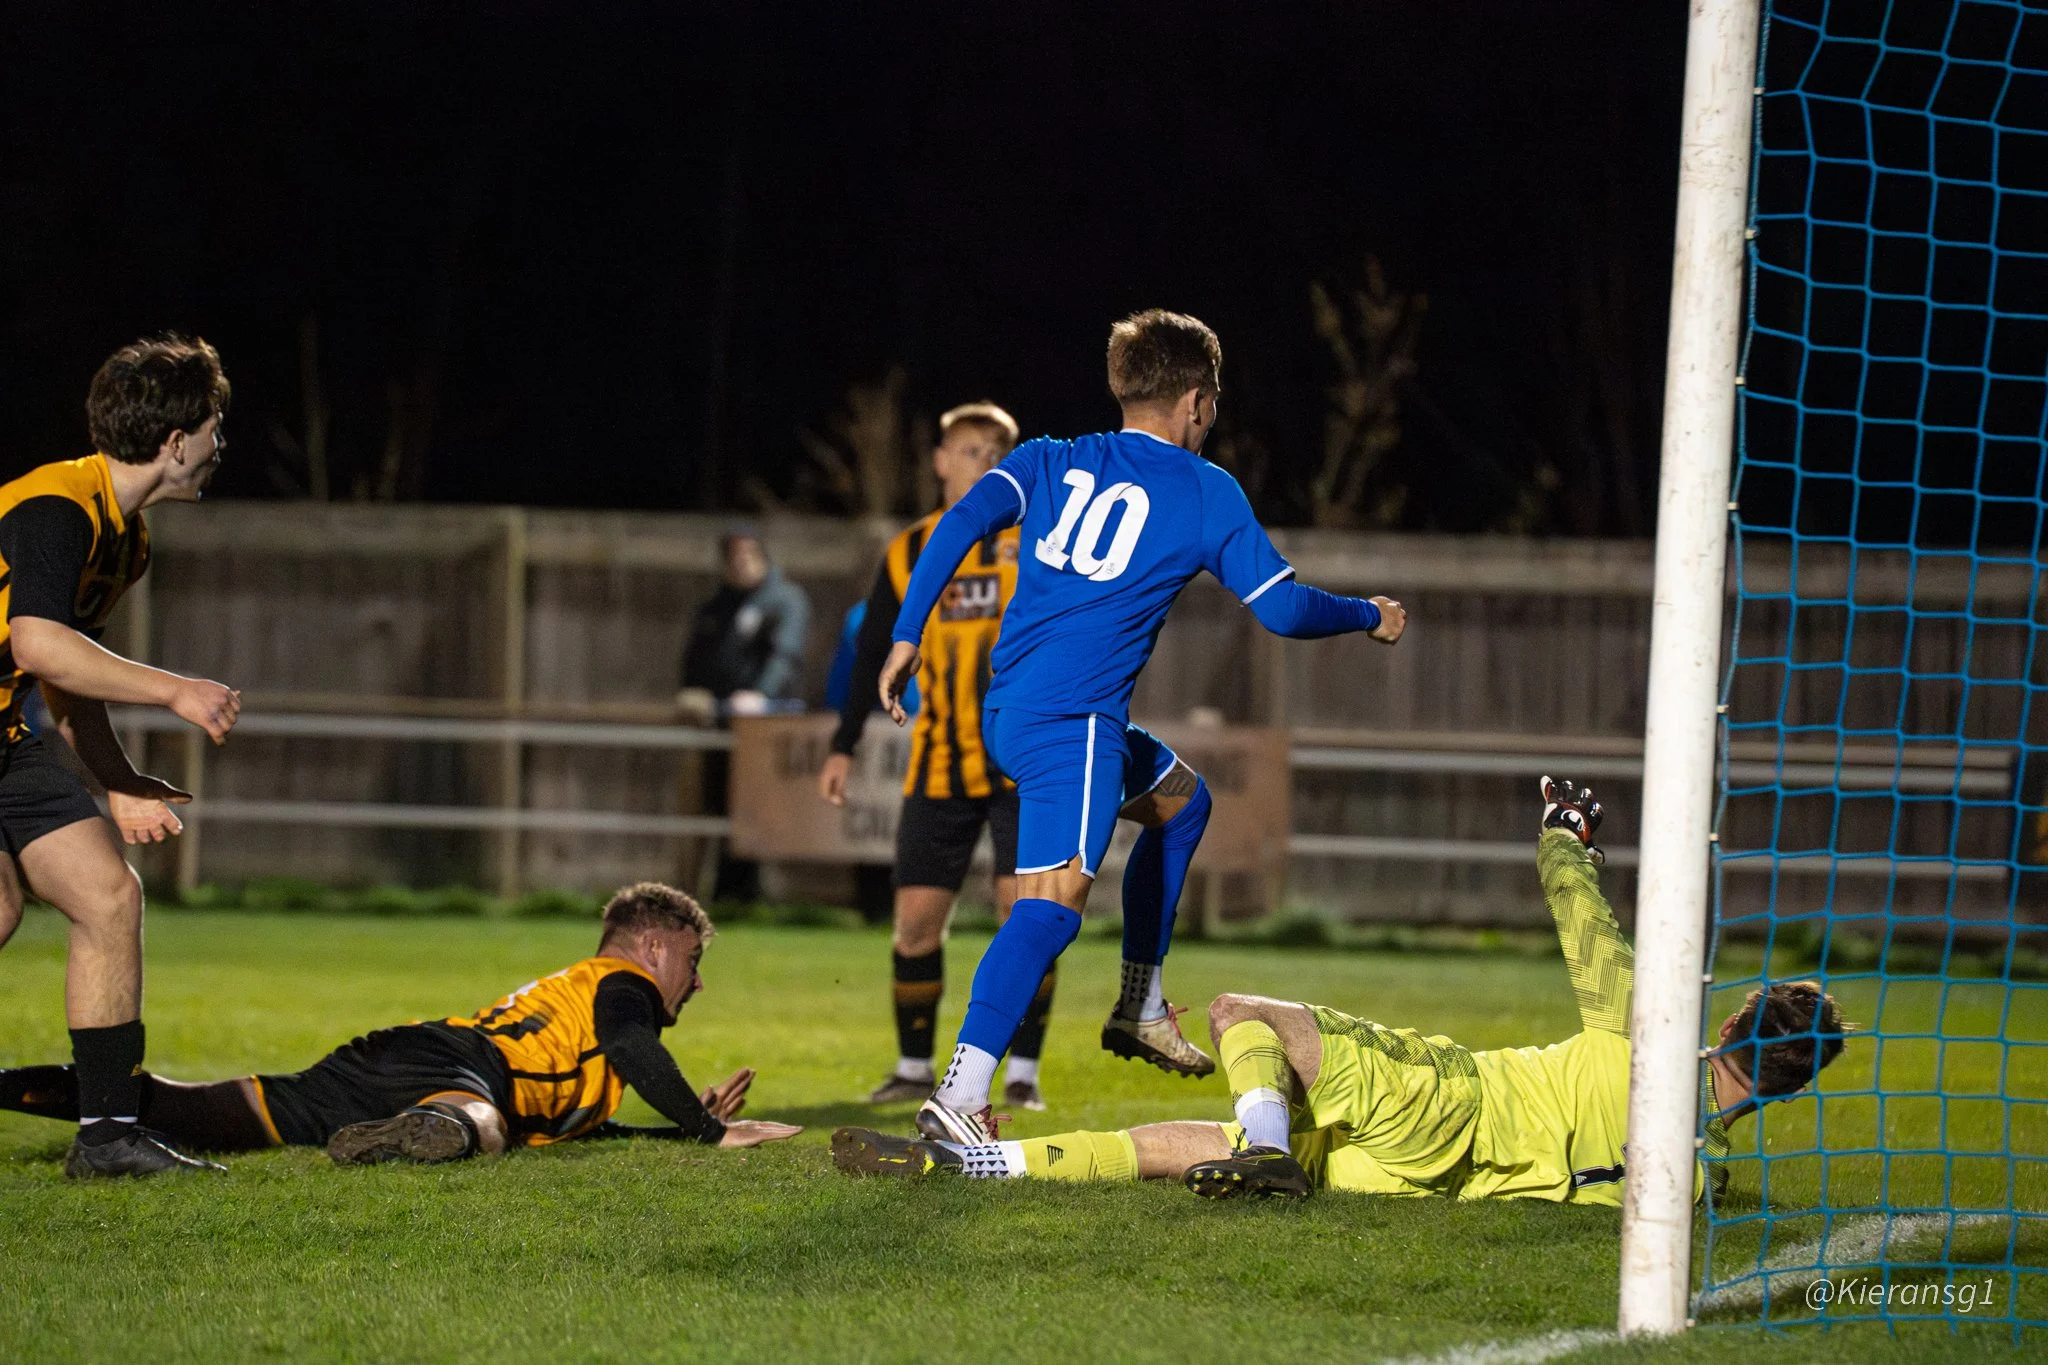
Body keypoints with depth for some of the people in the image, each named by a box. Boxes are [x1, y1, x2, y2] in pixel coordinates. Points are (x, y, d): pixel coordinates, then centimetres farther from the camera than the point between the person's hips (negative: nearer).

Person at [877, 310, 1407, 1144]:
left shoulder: (1050, 462, 16)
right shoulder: (1207, 492, 4)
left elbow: (964, 521, 0)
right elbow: (1282, 607, 5)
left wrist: (906, 637, -1)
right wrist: (1370, 618, 22)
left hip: (1004, 711, 8)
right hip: (1071, 720, -8)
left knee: (1182, 799, 30)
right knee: (1053, 902, -21)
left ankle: (1141, 1008, 33)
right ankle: (959, 1097, -39)